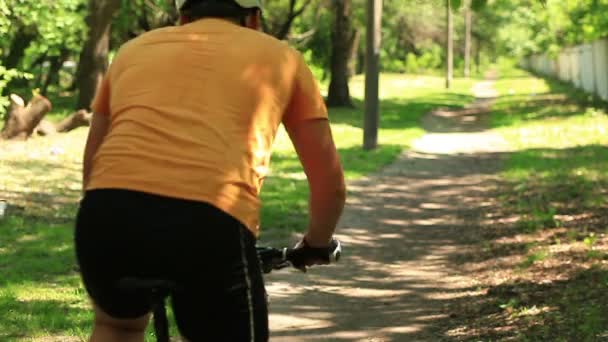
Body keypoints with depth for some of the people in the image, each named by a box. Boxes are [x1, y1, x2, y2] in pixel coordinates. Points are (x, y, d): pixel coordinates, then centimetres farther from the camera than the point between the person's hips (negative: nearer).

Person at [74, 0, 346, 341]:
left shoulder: (135, 48, 30)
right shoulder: (279, 56, 24)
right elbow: (329, 180, 28)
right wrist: (316, 244, 48)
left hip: (111, 213, 3)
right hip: (211, 224, -3)